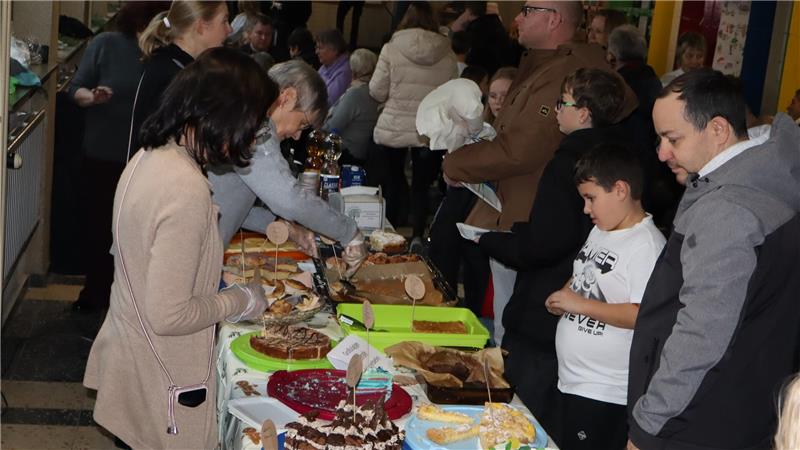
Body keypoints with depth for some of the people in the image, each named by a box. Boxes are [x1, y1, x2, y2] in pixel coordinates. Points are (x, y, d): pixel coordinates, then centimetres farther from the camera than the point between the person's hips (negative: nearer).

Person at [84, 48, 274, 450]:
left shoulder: (150, 156, -2)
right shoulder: (187, 191, -30)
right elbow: (168, 315, -28)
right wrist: (241, 301, -12)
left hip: (128, 341, 8)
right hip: (162, 376, -8)